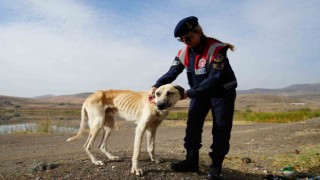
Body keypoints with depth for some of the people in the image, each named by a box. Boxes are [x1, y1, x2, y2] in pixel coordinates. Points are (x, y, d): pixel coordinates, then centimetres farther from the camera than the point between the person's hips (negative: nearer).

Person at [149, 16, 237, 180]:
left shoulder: (216, 48, -26)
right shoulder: (183, 53, -7)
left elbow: (214, 79, -31)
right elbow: (172, 73, -8)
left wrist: (189, 93, -32)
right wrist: (156, 86, -25)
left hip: (222, 92, -5)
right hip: (200, 93, 5)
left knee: (220, 129, -1)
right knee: (192, 125, 0)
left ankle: (216, 165, 12)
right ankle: (192, 161, 11)